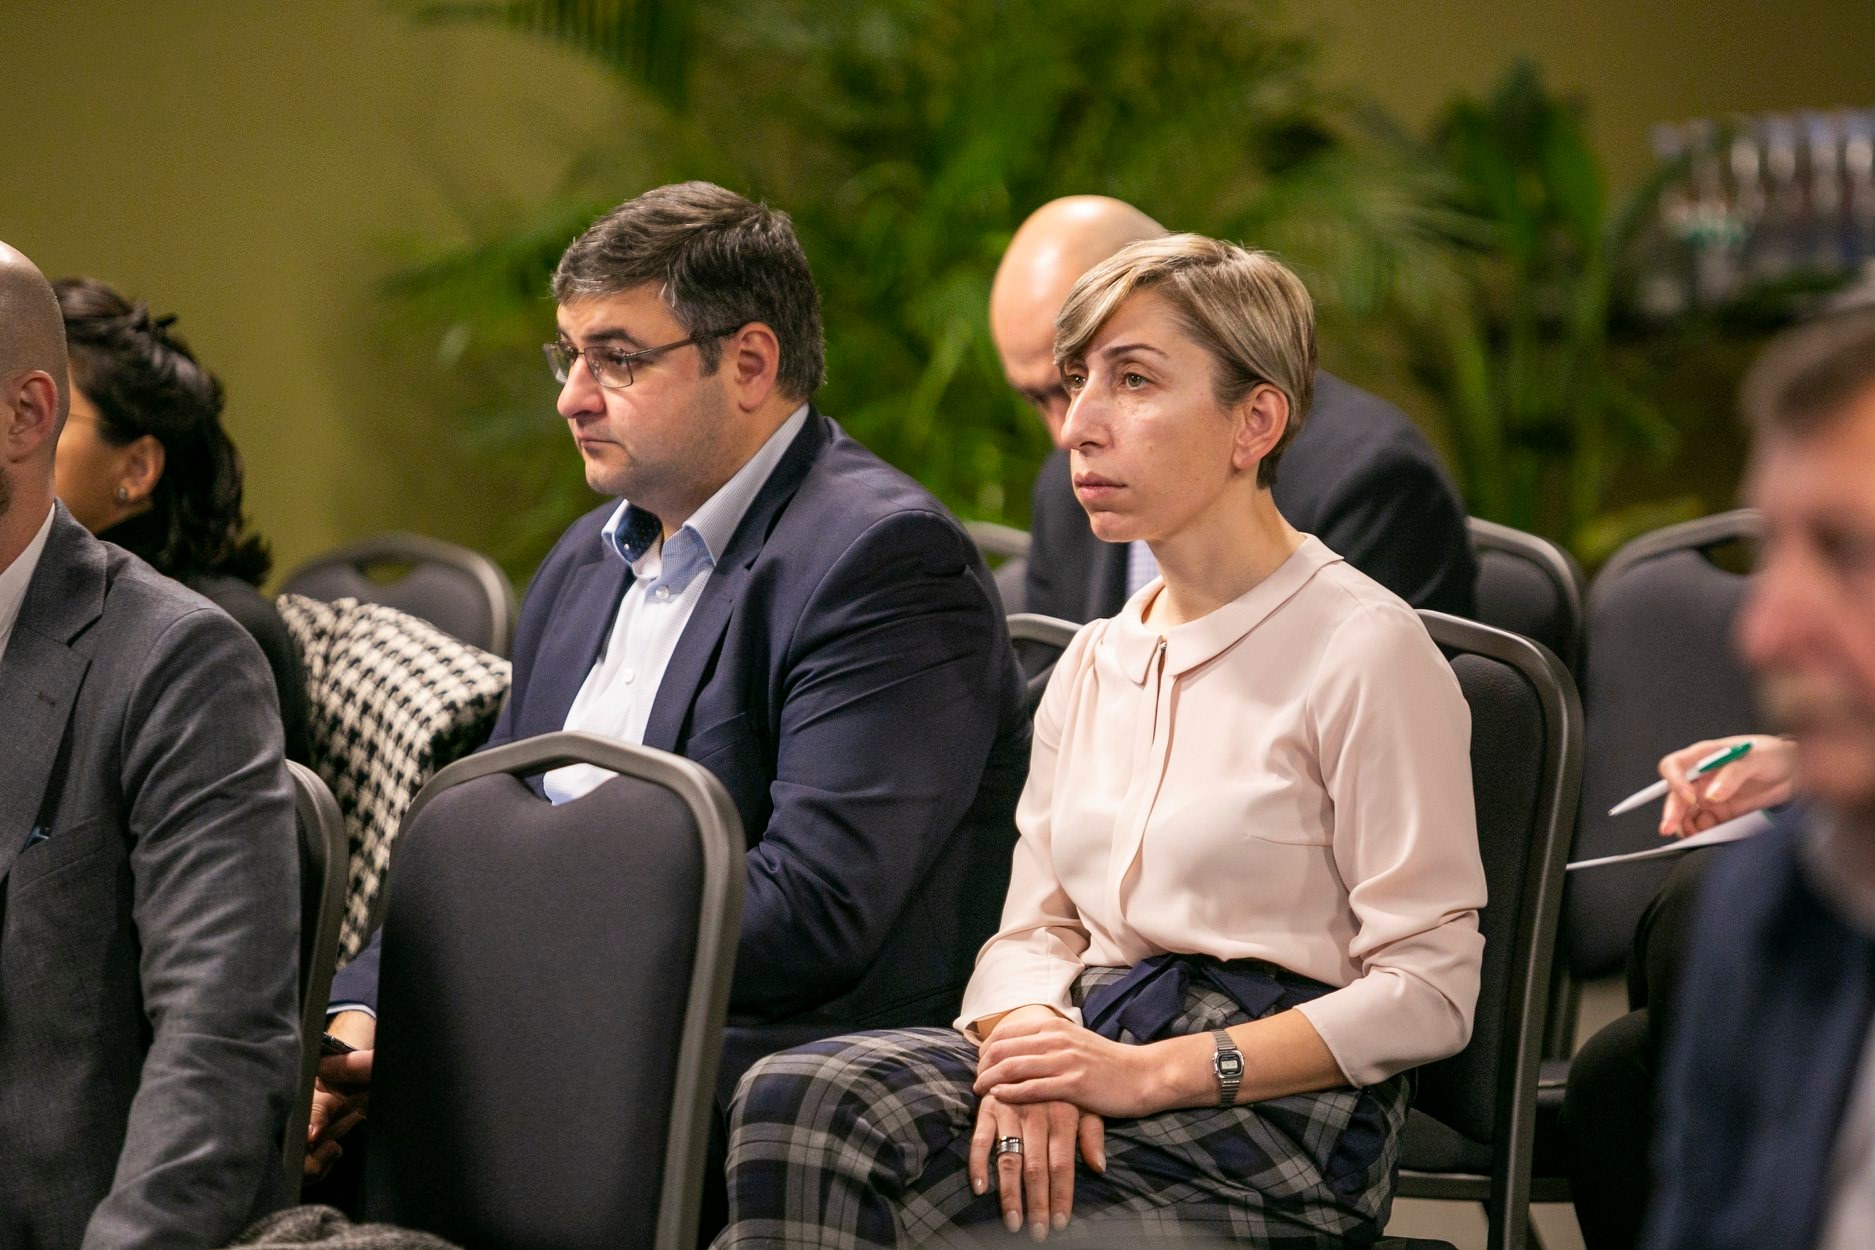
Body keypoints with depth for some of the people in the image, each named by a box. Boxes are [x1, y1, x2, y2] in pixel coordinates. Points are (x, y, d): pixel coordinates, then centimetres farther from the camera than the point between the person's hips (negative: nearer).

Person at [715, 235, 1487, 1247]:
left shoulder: (1366, 650, -3)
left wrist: (1155, 1072, -15)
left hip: (1274, 1113, -6)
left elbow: (1428, 992, -8)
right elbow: (1034, 928, 16)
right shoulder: (1094, 662, 19)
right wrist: (1028, 1050, -10)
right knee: (794, 1100, -26)